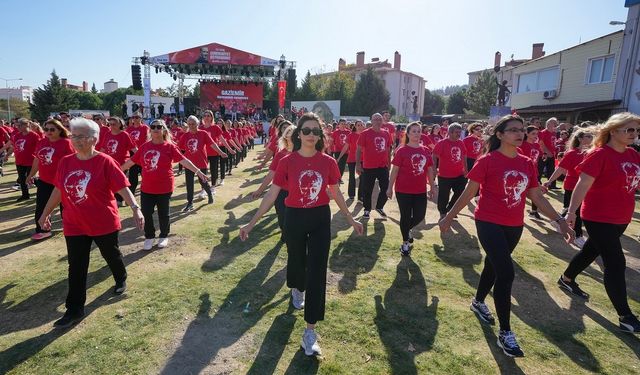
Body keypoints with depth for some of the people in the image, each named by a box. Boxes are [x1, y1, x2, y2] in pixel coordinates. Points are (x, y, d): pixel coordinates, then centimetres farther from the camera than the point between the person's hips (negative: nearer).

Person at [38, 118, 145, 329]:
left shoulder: (105, 162, -14)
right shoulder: (65, 162, 1)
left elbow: (122, 188, -19)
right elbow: (58, 190, 12)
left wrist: (135, 209, -31)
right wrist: (46, 213, 19)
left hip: (104, 223, -3)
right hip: (74, 225, 4)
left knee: (111, 255, 18)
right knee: (76, 267, 6)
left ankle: (121, 280, 48)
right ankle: (75, 310, 17)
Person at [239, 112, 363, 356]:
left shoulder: (328, 162, -7)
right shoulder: (287, 162, -10)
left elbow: (336, 194, 6)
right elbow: (272, 194, -6)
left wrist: (351, 220, 14)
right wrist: (252, 223, -7)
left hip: (321, 219, 0)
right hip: (295, 218, 0)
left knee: (317, 272, -2)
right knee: (297, 261, 21)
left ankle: (310, 331, 9)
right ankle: (297, 290, 59)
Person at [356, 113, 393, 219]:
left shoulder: (386, 134, 6)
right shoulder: (365, 134, -7)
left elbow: (388, 150, 15)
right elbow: (359, 150, -6)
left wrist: (389, 163, 16)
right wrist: (358, 164, -11)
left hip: (383, 166, 4)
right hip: (368, 167, -4)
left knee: (386, 188, 8)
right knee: (367, 190, 5)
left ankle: (379, 207, 29)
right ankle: (367, 209, 22)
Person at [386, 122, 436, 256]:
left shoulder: (426, 151, 5)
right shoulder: (402, 151, -8)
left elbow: (429, 170, 11)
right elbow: (395, 170, -7)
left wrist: (432, 187, 11)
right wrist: (390, 188, -6)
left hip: (421, 191, 4)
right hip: (403, 190, -4)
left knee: (420, 216, 9)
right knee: (406, 216, 5)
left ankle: (408, 229, 42)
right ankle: (405, 243, 23)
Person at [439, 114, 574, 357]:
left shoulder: (527, 164, 5)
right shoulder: (487, 161, -12)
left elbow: (537, 196, 10)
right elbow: (469, 192, -8)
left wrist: (559, 220, 6)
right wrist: (449, 217, -5)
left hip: (514, 227, 6)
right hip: (489, 223, -6)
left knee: (494, 266, 20)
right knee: (506, 273, -11)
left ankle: (478, 302, 46)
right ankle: (505, 333, 3)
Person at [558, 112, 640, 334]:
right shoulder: (599, 155, -16)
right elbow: (582, 185, -19)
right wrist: (571, 212, -22)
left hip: (621, 219, 8)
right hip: (599, 218, -7)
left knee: (592, 251, 21)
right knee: (616, 264, -4)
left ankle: (566, 279, 43)